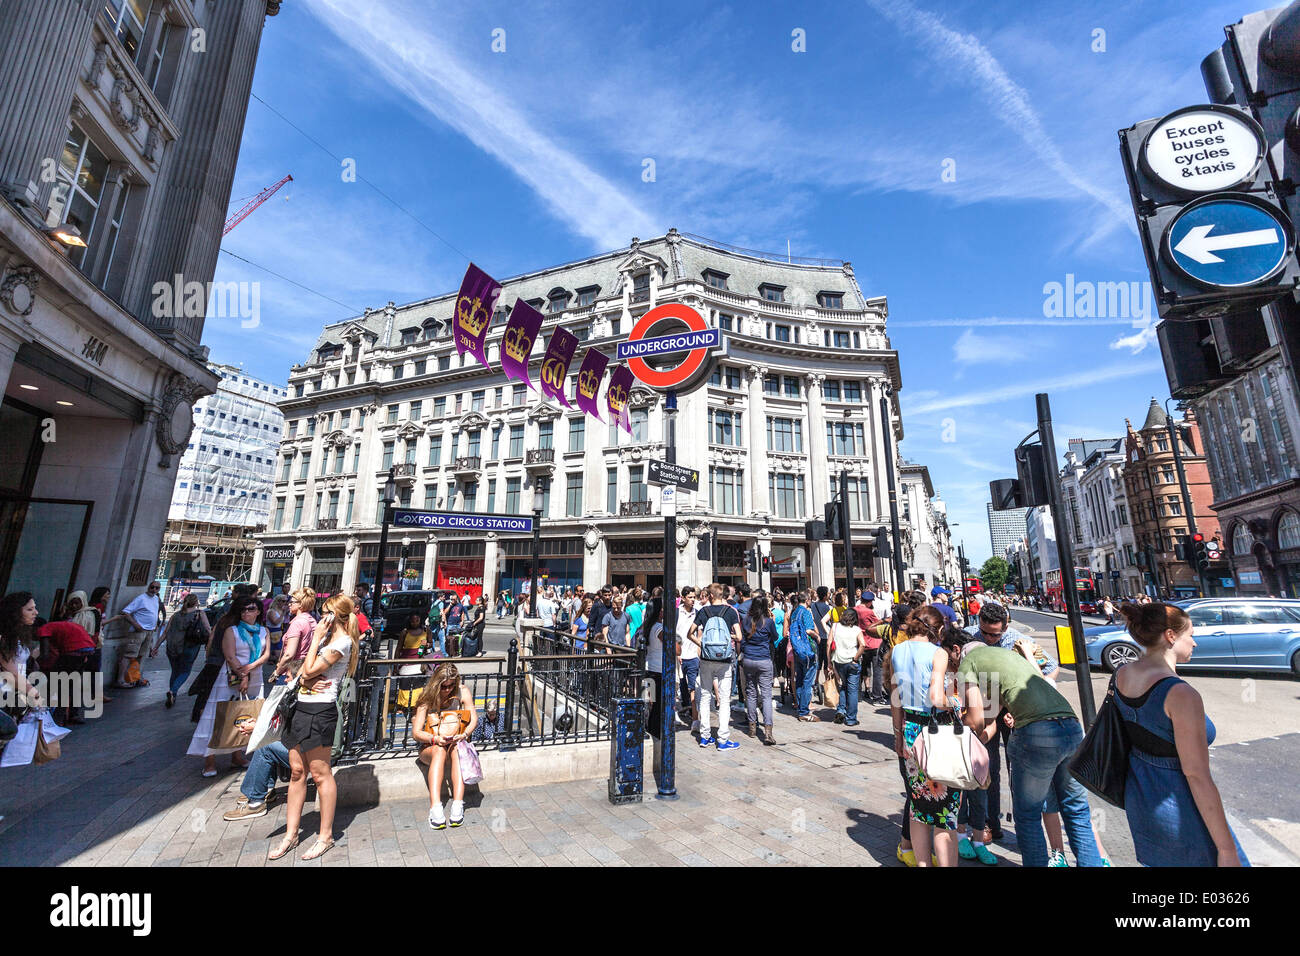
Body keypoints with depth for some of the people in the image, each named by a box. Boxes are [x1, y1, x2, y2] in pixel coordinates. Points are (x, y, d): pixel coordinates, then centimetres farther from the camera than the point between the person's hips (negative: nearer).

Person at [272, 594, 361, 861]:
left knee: (320, 773, 0)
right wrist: (304, 679, -2)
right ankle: (291, 835, 24)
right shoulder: (328, 638, 17)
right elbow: (303, 670, 19)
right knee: (297, 770, 13)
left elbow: (310, 669, -17)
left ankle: (326, 836, 12)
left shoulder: (342, 641, -14)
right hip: (302, 707, 9)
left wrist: (317, 637, -10)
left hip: (320, 710, -9)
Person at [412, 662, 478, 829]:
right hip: (431, 748, 0)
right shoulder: (427, 698, -1)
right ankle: (435, 807, -49)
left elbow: (474, 719, -4)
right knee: (439, 750, -36)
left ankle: (458, 805, -47)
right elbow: (416, 732, -7)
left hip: (456, 747, 0)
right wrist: (435, 739, -26)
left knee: (457, 749, -36)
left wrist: (464, 735, -25)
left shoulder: (462, 692, 2)